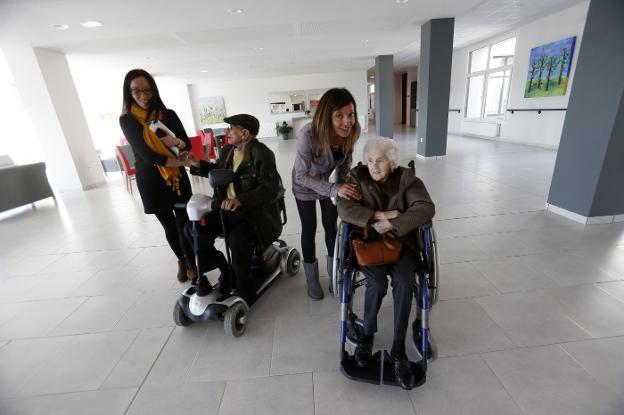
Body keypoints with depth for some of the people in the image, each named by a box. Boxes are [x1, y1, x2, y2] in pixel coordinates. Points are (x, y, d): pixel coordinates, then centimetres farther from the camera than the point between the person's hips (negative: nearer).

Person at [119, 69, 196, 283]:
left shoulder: (168, 115, 2)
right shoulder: (127, 120, -4)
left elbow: (188, 144, -1)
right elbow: (145, 154, -15)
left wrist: (178, 143, -24)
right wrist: (179, 161, -21)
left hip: (178, 178, 1)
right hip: (151, 182, 0)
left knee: (184, 223, -4)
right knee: (169, 225, 11)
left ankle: (191, 263, 13)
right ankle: (181, 261, 32)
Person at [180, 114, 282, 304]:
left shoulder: (262, 154, -15)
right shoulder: (227, 150, 7)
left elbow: (271, 189, -24)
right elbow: (217, 171, 27)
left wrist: (241, 200, -36)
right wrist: (198, 164, 9)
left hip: (255, 211, -7)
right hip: (227, 208, 7)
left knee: (236, 238, -33)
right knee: (193, 230, -7)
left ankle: (244, 288, -5)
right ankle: (225, 271, 11)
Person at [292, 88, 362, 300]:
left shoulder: (351, 133, -24)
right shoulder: (308, 135, -38)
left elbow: (344, 165, -7)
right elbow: (302, 175, -30)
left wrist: (343, 189, -2)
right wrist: (335, 190, -40)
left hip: (329, 181, 4)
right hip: (305, 185, -3)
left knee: (332, 226, 10)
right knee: (309, 230, 7)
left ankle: (334, 274, 33)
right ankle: (312, 279, 29)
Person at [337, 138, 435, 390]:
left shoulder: (406, 178, -2)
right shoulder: (357, 176, -2)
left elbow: (426, 208, -14)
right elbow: (344, 208, -14)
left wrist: (391, 225, -23)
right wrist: (380, 215, -21)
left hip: (401, 242, 1)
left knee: (403, 282, -27)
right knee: (377, 282, -27)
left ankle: (398, 351, -9)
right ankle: (367, 334, 2)